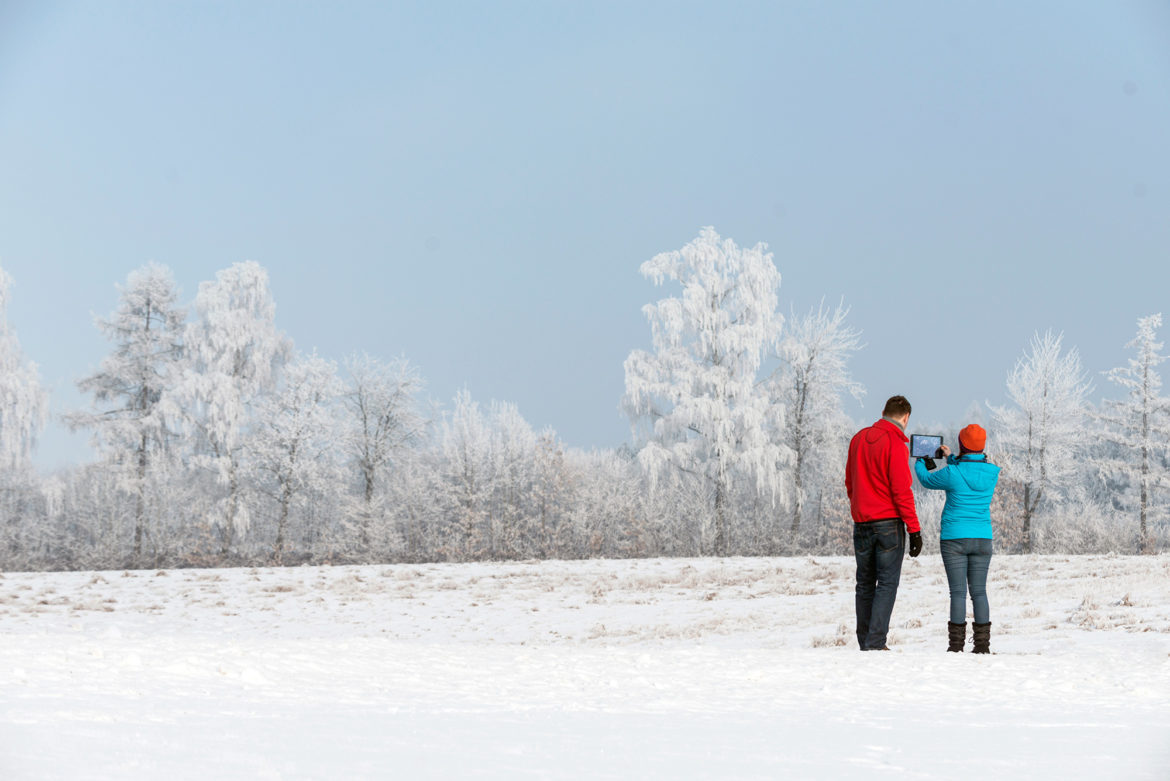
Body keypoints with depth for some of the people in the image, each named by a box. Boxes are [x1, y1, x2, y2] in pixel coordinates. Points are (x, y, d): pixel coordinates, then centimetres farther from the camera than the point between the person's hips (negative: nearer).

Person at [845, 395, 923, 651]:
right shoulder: (895, 443, -12)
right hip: (888, 522, -6)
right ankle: (876, 643, -11)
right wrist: (914, 529, -12)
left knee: (865, 583, 13)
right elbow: (901, 490, -15)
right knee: (887, 582, -4)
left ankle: (864, 643, 13)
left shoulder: (858, 439, 9)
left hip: (861, 522, 6)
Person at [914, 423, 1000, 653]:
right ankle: (982, 644, 5)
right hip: (982, 539, 3)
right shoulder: (992, 473, -1)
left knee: (958, 592, -2)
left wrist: (919, 462, 28)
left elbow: (927, 480, 7)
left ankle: (956, 645, -3)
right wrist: (951, 458, 32)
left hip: (954, 537, -3)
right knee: (979, 591, 8)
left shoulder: (952, 473, -13)